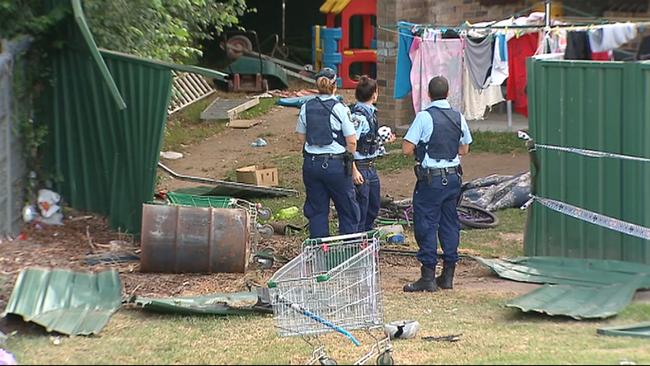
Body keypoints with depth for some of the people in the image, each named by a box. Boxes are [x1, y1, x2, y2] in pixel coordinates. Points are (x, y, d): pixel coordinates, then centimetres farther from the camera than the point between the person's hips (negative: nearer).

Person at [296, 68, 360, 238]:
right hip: (336, 164, -4)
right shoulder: (340, 109, -10)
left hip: (311, 164, 4)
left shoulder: (306, 108, 1)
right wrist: (348, 159, 7)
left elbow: (302, 138, 10)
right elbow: (351, 142, -10)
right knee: (347, 211, 9)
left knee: (316, 210, 11)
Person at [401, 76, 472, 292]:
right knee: (450, 223, 12)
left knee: (426, 225, -1)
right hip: (453, 177, 5)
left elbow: (407, 149, -14)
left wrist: (422, 150, 6)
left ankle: (428, 277, -3)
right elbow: (464, 149, 15)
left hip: (431, 179, -5)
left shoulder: (424, 117, -12)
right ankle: (448, 275, 16)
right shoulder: (458, 117, 4)